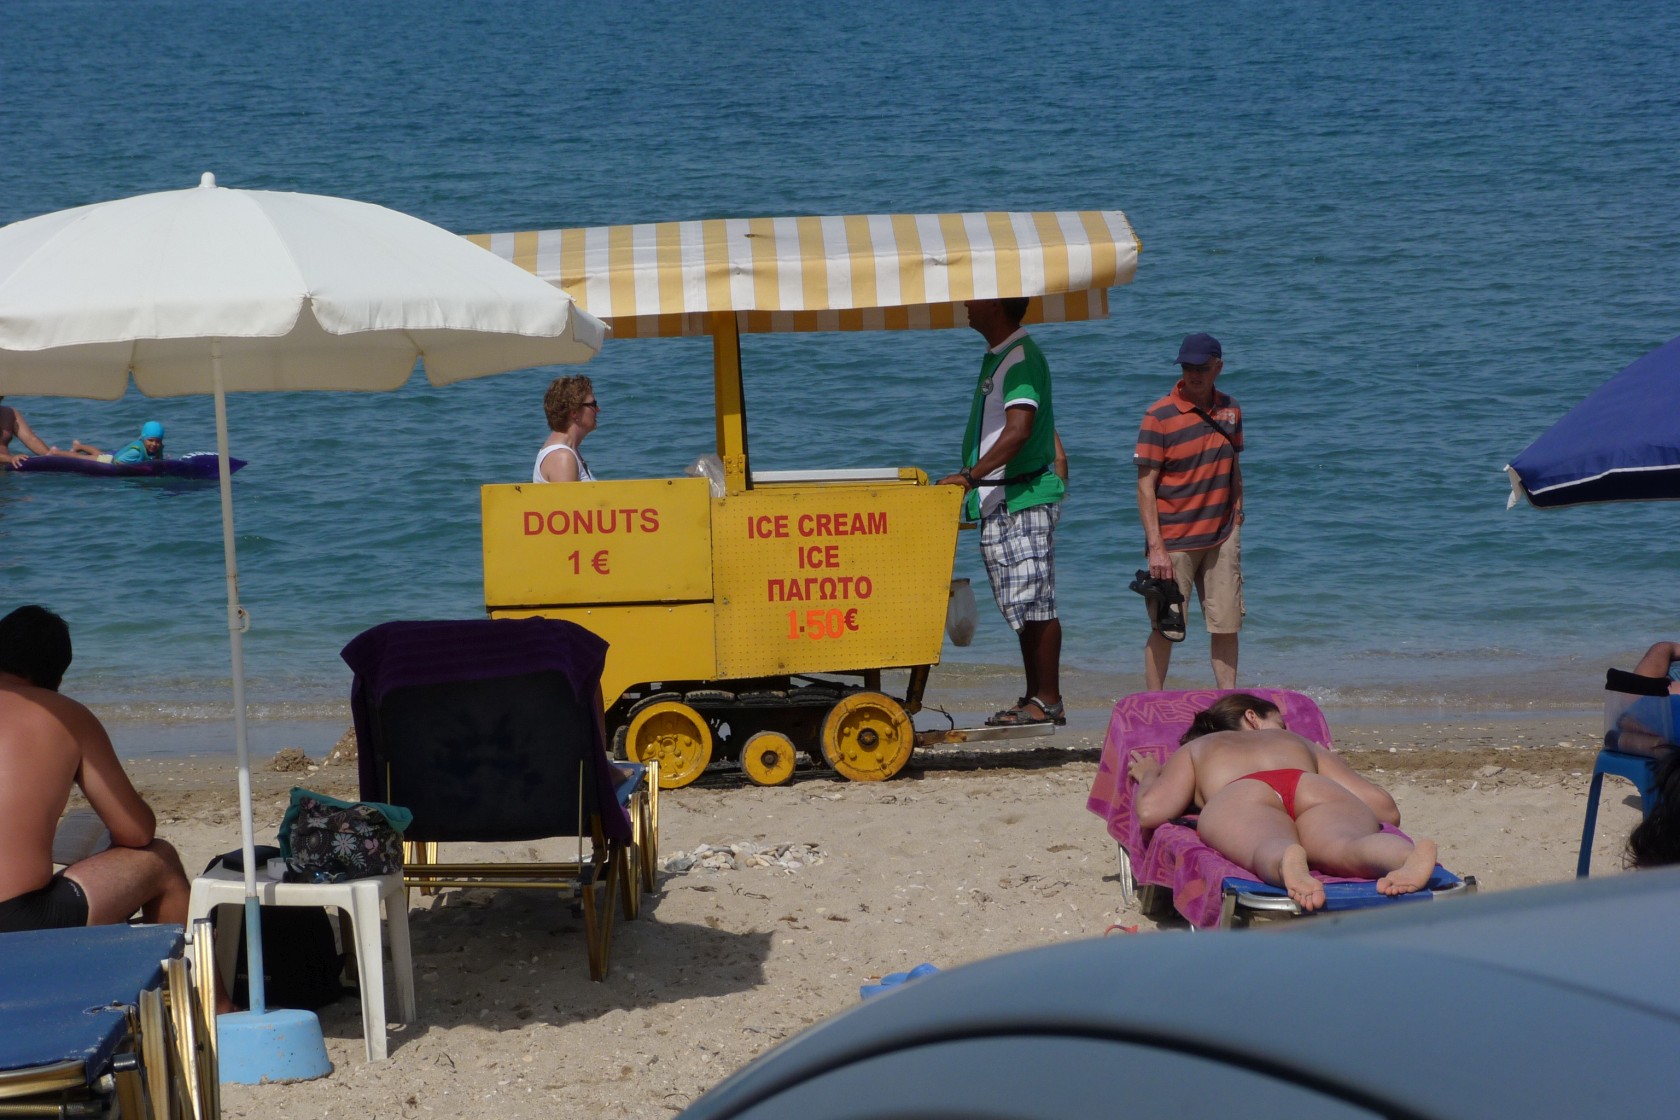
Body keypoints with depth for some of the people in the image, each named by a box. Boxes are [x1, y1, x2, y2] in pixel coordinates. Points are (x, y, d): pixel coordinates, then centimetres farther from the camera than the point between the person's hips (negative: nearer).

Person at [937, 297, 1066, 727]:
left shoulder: (1021, 357, -15)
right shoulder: (996, 355, 16)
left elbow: (1019, 430, -26)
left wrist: (970, 476, -31)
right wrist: (973, 481, 20)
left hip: (1024, 498, -10)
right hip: (998, 501, 10)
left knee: (1035, 604, -7)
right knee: (1022, 608, 12)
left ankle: (1049, 700, -4)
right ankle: (1035, 698, 16)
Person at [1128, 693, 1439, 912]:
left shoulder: (1196, 749, 40)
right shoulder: (1302, 743, 42)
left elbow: (1150, 810, 20)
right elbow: (1386, 809, 33)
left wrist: (1148, 775, 44)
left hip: (1240, 798, -1)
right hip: (1321, 793, 1)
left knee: (1271, 849, -33)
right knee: (1346, 844, -31)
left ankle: (1288, 863, -72)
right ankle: (1404, 857, -67)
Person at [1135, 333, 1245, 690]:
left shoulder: (1230, 410, 7)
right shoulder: (1159, 416, -9)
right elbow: (1145, 485, -10)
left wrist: (1237, 517, 14)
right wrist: (1155, 547, -16)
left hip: (1221, 539, 5)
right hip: (1174, 541, -5)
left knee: (1226, 625, 5)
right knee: (1164, 627, -1)